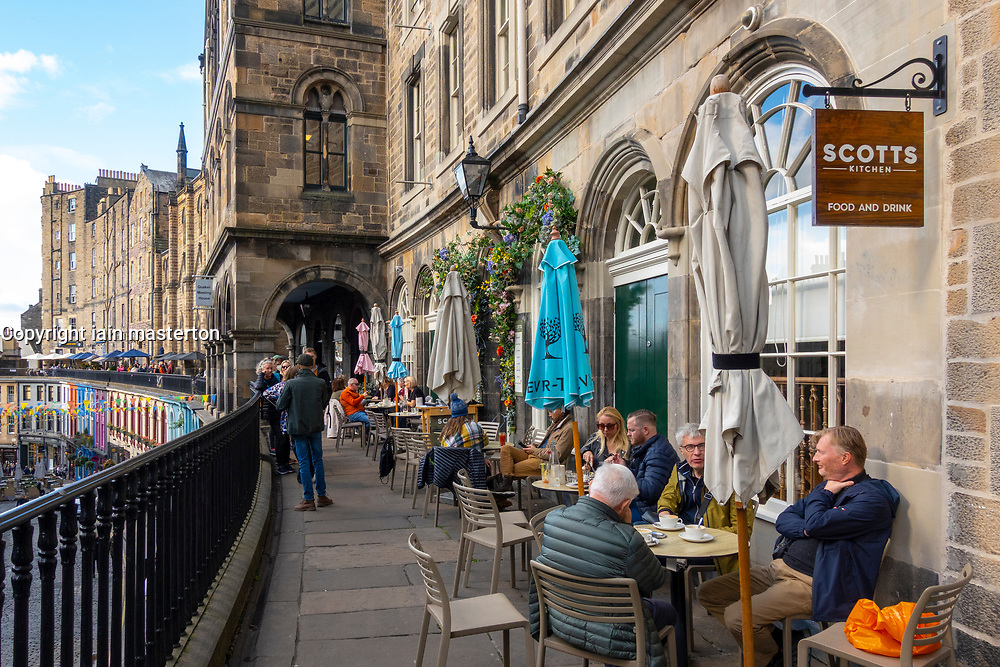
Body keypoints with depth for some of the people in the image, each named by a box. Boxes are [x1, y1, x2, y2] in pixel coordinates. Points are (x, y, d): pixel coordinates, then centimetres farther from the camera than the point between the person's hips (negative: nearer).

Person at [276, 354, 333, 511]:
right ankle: (321, 496, 20)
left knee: (304, 463, 3)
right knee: (318, 461, 13)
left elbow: (280, 406, -5)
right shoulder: (320, 383, -5)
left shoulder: (291, 384, -11)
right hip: (316, 427, 2)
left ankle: (308, 500, 5)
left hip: (298, 427, -2)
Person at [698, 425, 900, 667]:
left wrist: (825, 493, -5)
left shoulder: (870, 498, -12)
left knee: (737, 617, -24)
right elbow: (783, 520, 13)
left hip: (809, 583, -9)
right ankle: (770, 638, 12)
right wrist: (809, 529, -8)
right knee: (708, 593, 3)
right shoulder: (827, 486, 17)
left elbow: (816, 523, -25)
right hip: (778, 569, 9)